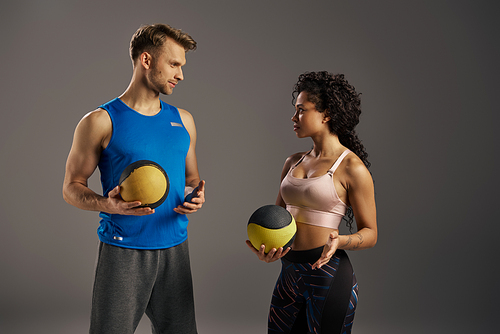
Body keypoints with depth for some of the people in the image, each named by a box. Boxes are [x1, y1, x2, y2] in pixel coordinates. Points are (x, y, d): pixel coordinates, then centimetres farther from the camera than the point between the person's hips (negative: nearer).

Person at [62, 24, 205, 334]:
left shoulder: (183, 120, 12)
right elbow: (71, 187, 0)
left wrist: (196, 196, -3)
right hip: (122, 252, -4)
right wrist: (107, 204, -20)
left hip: (175, 250, 5)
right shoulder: (101, 121, -4)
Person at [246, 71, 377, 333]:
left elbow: (370, 233, -6)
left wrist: (339, 241, -25)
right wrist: (264, 246, -4)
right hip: (290, 273, 6)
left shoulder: (352, 167, -9)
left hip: (329, 273, -6)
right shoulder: (293, 162, 11)